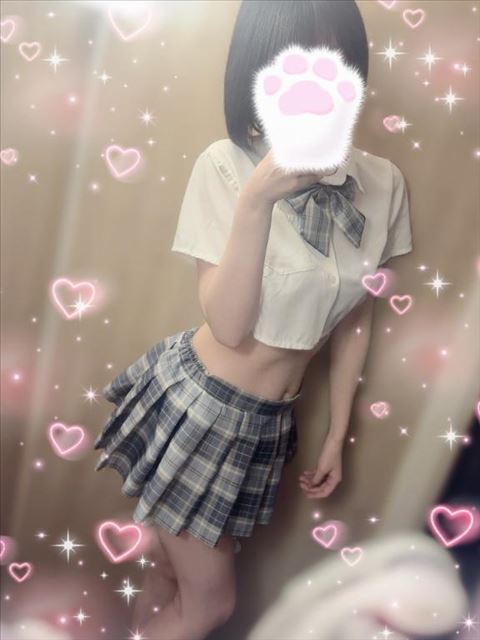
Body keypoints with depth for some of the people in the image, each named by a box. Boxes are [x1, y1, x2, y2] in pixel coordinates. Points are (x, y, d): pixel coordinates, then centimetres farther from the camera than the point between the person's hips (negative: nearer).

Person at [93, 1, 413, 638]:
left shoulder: (382, 183, -4)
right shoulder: (225, 165, -16)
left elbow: (355, 319, 5)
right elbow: (228, 324, -19)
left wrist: (336, 435, 10)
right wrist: (256, 200, -29)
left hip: (269, 422, 4)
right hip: (195, 400, -4)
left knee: (181, 574, 22)